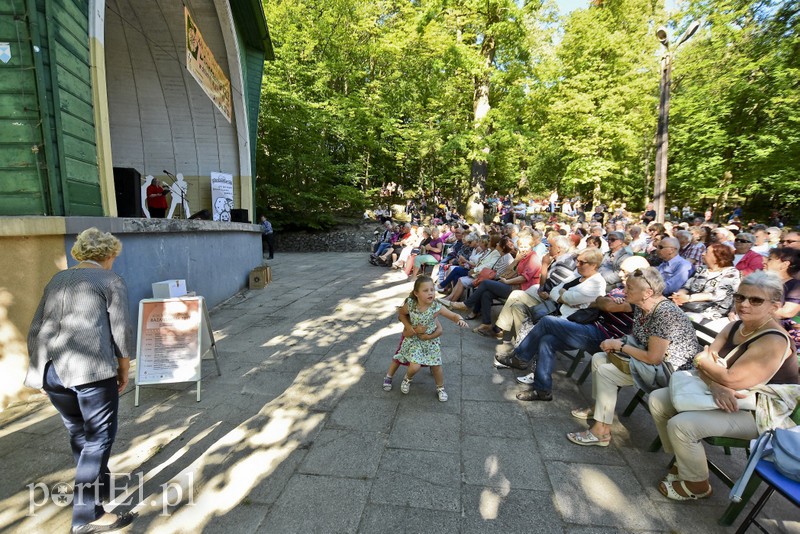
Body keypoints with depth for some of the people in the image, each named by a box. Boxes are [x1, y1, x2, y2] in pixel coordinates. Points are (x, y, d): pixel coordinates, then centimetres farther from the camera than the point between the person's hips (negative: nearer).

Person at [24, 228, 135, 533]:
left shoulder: (57, 280, 20)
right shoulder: (111, 280, 2)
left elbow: (35, 330, 21)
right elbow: (120, 331, -3)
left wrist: (40, 365, 28)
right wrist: (124, 370, 7)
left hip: (49, 368, 7)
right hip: (90, 366, -7)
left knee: (78, 432, 21)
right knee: (99, 436, 3)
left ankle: (99, 488, 39)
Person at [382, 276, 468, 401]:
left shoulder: (436, 307, -23)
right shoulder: (410, 305, -21)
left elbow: (453, 316, -18)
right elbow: (401, 313, 0)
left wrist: (460, 320, -40)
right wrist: (410, 327, -8)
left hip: (431, 340, 1)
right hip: (413, 340, -1)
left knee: (436, 367, 8)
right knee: (414, 366, -14)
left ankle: (440, 389, 36)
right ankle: (407, 379, 22)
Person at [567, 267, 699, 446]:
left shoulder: (664, 314, -30)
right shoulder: (640, 305, -4)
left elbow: (654, 358, -29)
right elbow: (641, 341, 9)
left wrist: (620, 346, -18)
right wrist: (617, 343, -11)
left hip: (672, 370, -9)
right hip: (651, 354, 9)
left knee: (605, 372, -17)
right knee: (598, 358, 6)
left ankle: (601, 433, -6)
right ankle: (598, 407, 24)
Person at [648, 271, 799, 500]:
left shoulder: (773, 342, -24)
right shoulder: (735, 327, 1)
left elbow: (731, 380, -30)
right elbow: (704, 362, -5)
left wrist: (704, 360, -11)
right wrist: (715, 385, -27)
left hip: (757, 413, -8)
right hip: (726, 396, 9)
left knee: (681, 425, -25)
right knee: (657, 400, 2)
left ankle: (697, 485, 4)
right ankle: (683, 459, 17)